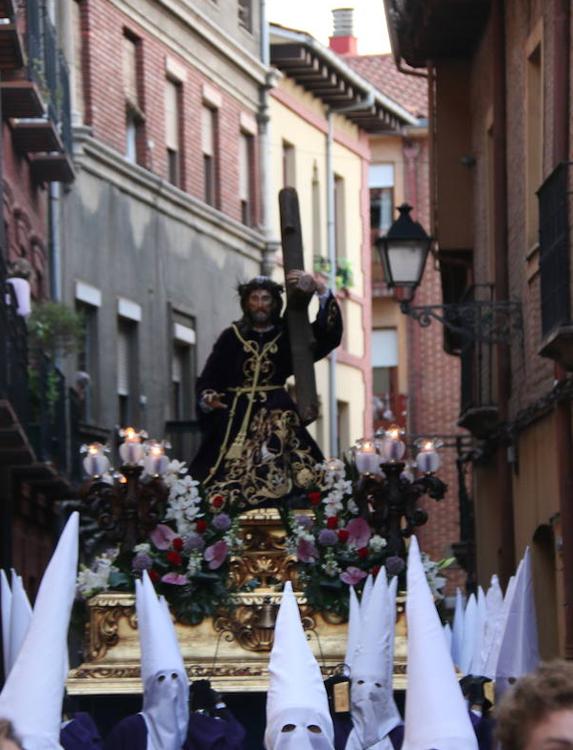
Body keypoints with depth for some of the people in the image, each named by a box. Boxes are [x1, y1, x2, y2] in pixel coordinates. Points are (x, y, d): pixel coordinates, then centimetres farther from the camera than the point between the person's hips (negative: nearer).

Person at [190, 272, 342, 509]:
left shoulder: (287, 336, 10)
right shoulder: (231, 338, 11)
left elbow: (330, 332, 0)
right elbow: (208, 380, 8)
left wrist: (320, 290, -7)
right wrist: (207, 399, -14)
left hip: (276, 419, 0)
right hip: (235, 419, 0)